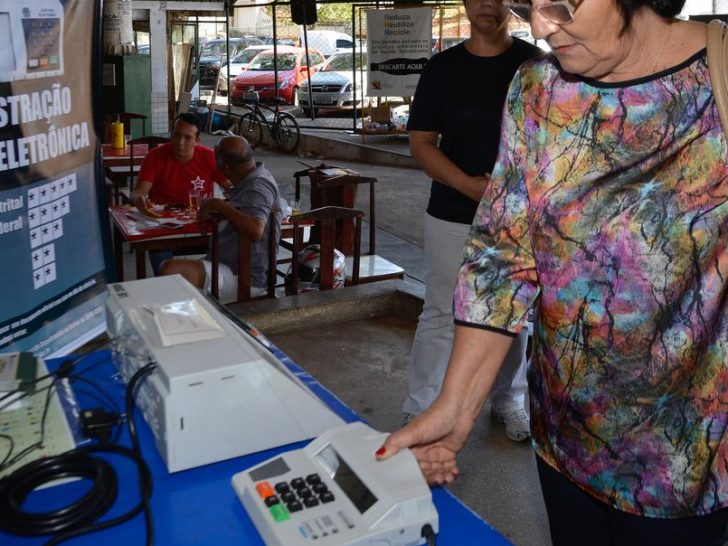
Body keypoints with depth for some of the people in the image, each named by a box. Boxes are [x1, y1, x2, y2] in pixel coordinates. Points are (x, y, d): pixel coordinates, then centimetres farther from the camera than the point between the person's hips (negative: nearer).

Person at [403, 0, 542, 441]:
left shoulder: (536, 63, 2)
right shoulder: (443, 67, 2)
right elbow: (421, 142, -2)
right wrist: (469, 185, -17)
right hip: (454, 215, -1)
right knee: (442, 314, 2)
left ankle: (509, 401, 32)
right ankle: (419, 412, 14)